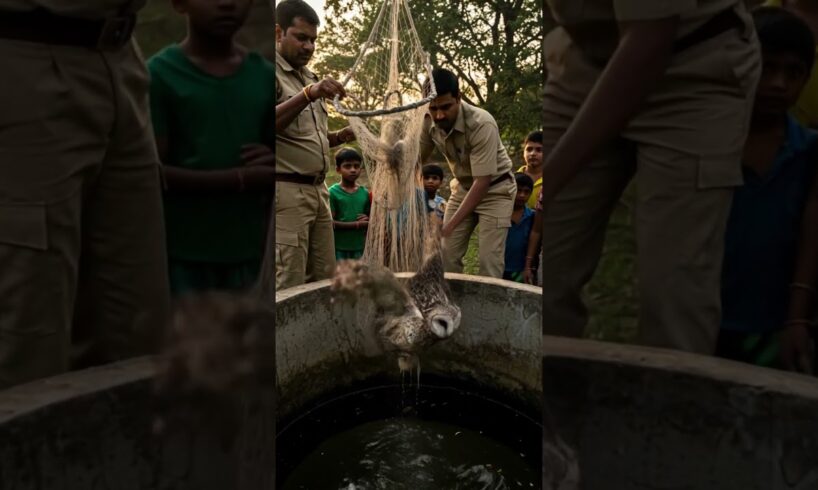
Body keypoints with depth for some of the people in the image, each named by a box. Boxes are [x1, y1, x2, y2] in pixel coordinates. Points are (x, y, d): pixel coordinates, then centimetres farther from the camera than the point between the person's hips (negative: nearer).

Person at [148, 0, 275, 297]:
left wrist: (268, 171, -12)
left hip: (243, 249, 5)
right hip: (179, 250, -4)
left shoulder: (265, 76, 4)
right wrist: (238, 179, -20)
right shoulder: (161, 74, -9)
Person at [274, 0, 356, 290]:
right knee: (290, 286, -8)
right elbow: (277, 124, -22)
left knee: (324, 277, 9)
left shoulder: (308, 77, 19)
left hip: (317, 190, 8)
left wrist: (339, 137, 10)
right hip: (285, 191, -8)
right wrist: (308, 95, -33)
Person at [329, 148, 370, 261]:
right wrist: (357, 224, -16)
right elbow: (330, 222, -12)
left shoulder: (364, 193, 6)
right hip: (338, 248, -4)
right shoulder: (333, 192, -7)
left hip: (359, 248, 4)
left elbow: (371, 219, 14)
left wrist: (367, 221, -10)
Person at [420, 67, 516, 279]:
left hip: (495, 190, -5)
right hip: (463, 188, 5)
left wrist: (450, 226, -37)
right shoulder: (429, 122, -16)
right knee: (447, 255, 0)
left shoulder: (481, 124, -33)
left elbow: (483, 181, -34)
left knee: (489, 262, -12)